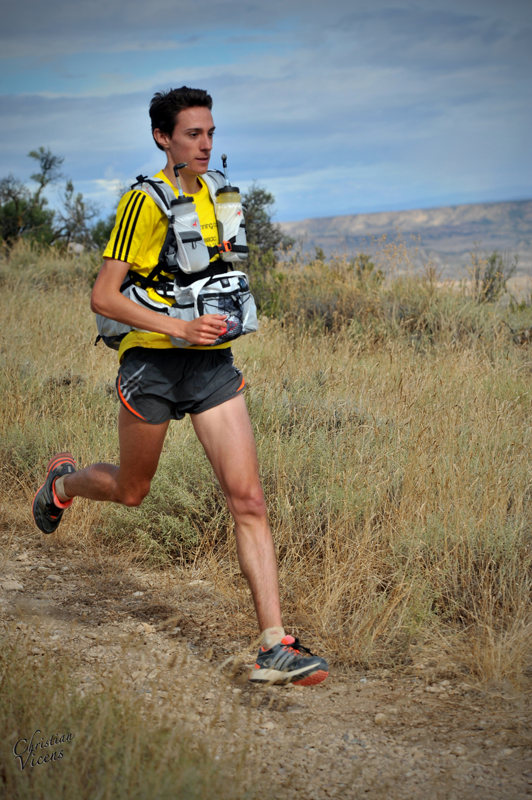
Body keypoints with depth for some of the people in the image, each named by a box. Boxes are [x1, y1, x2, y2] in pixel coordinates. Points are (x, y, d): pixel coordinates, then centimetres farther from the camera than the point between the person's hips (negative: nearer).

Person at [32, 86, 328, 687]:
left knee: (248, 499, -7)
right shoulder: (143, 201, -12)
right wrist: (178, 327, -25)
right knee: (131, 491, 15)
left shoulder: (215, 195, 9)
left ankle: (274, 648, -6)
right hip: (152, 363, -4)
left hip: (212, 365, 5)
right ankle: (62, 483, 51)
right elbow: (103, 298, -16)